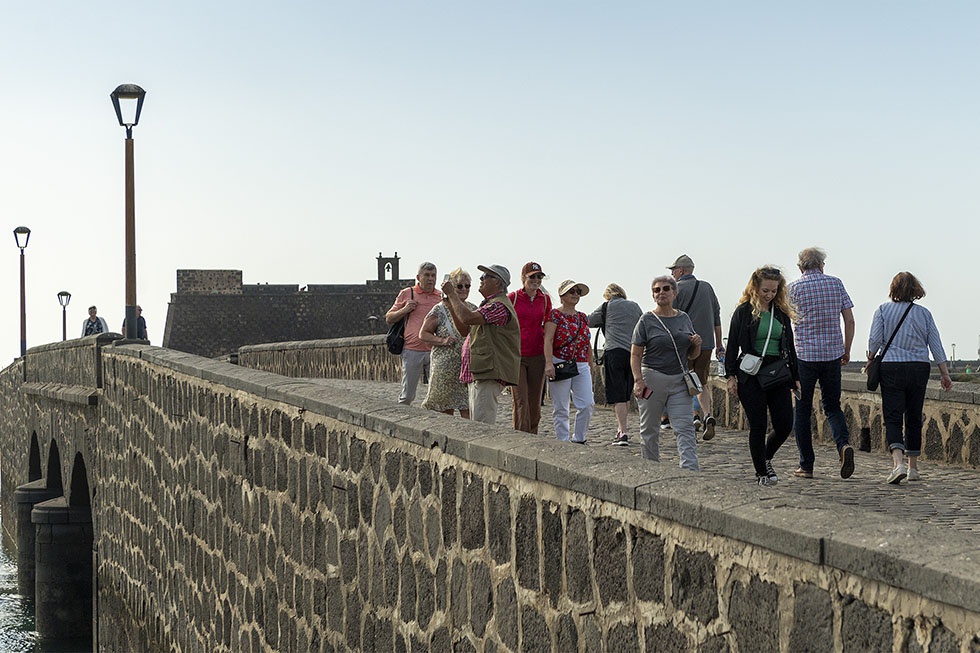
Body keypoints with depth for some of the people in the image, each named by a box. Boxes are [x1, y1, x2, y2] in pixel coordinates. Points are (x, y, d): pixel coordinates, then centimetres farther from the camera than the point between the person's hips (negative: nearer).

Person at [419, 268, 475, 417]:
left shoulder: (473, 309, 11)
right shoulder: (440, 310, -3)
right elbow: (423, 334, -2)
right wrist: (443, 341, -17)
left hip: (468, 365, 4)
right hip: (445, 365, -4)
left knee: (467, 408, -2)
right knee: (445, 410, 0)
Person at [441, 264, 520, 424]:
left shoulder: (500, 306, -13)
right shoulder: (488, 304, 23)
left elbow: (468, 318, -26)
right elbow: (464, 327, 25)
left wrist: (451, 293, -13)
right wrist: (450, 303, 15)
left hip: (489, 374, -11)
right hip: (478, 374, 11)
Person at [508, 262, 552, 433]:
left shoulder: (545, 299, 7)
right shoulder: (512, 298, -4)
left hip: (537, 356, 4)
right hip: (516, 355, -4)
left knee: (535, 402, 9)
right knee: (521, 401, -11)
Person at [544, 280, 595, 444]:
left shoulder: (583, 317, 16)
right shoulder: (555, 314, -2)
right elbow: (548, 340, -11)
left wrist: (591, 367, 21)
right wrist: (549, 363, -23)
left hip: (581, 367, 5)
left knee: (587, 404, -4)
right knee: (560, 408, -1)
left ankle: (579, 440, 11)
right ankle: (563, 443, 7)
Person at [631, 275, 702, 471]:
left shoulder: (684, 318, 11)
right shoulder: (647, 320, -2)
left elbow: (692, 355, 18)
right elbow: (635, 355, -5)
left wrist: (697, 344, -4)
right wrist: (638, 380, -17)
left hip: (679, 382, 3)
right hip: (652, 380, -3)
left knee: (685, 429, -7)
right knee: (649, 431, 7)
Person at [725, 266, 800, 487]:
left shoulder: (782, 313, 12)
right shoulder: (743, 312, -1)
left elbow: (790, 347, 17)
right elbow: (732, 346, -1)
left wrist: (796, 377, 13)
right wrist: (731, 376, -8)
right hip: (751, 375, -4)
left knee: (785, 425, 0)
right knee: (758, 426, -1)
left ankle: (766, 458, 27)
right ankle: (761, 472, 11)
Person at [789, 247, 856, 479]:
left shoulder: (795, 288, -3)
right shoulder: (836, 283, 5)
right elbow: (849, 320, 4)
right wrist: (847, 350, 14)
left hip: (804, 355, -2)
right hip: (833, 354, 3)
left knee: (802, 410, 7)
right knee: (832, 406, 14)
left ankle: (806, 466, 7)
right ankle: (843, 444, -14)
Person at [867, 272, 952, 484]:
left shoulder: (883, 310, 0)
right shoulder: (924, 313, 7)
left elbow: (874, 340, -6)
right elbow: (936, 345, 6)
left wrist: (871, 360, 11)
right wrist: (944, 373, 10)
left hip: (891, 367, -2)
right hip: (920, 369, 2)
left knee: (892, 418, -5)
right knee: (914, 418, 13)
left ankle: (898, 463, -26)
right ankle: (913, 467, 18)